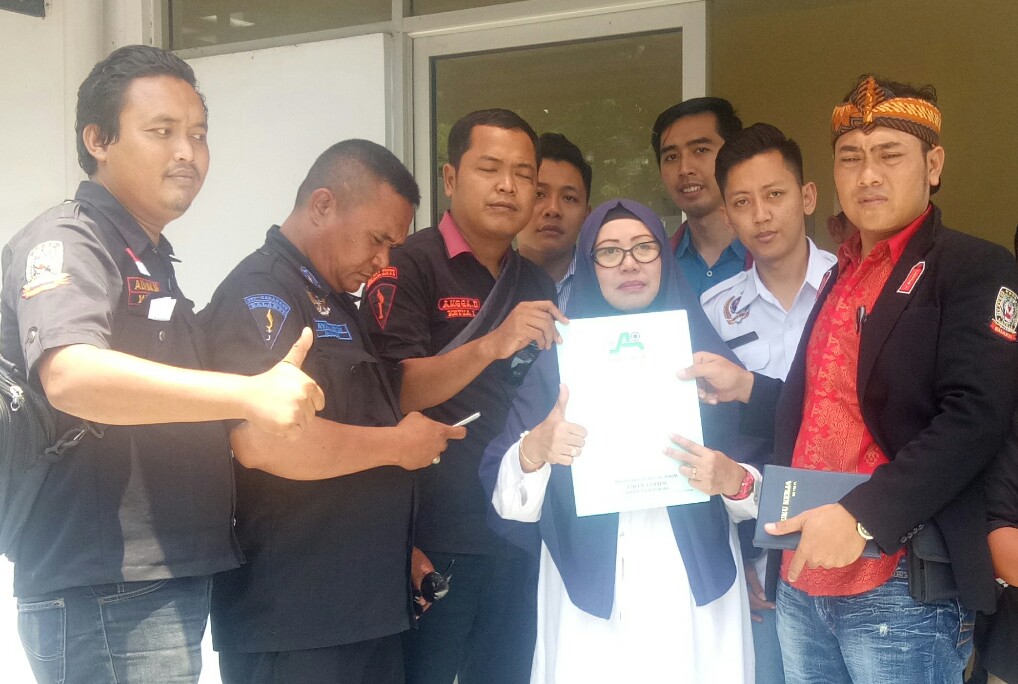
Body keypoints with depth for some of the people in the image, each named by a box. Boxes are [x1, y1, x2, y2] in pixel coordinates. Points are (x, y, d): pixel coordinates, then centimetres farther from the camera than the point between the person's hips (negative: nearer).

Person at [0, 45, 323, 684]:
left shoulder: (151, 261, 19)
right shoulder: (65, 242, -12)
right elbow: (70, 377, -32)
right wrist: (250, 393, -39)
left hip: (169, 584, 10)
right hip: (105, 594, -10)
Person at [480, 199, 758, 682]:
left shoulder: (707, 353, 5)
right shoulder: (559, 360, 3)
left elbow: (765, 484, 3)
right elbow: (504, 495, -4)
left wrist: (733, 480, -18)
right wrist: (534, 450, -24)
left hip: (695, 598, 1)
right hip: (586, 601, 0)